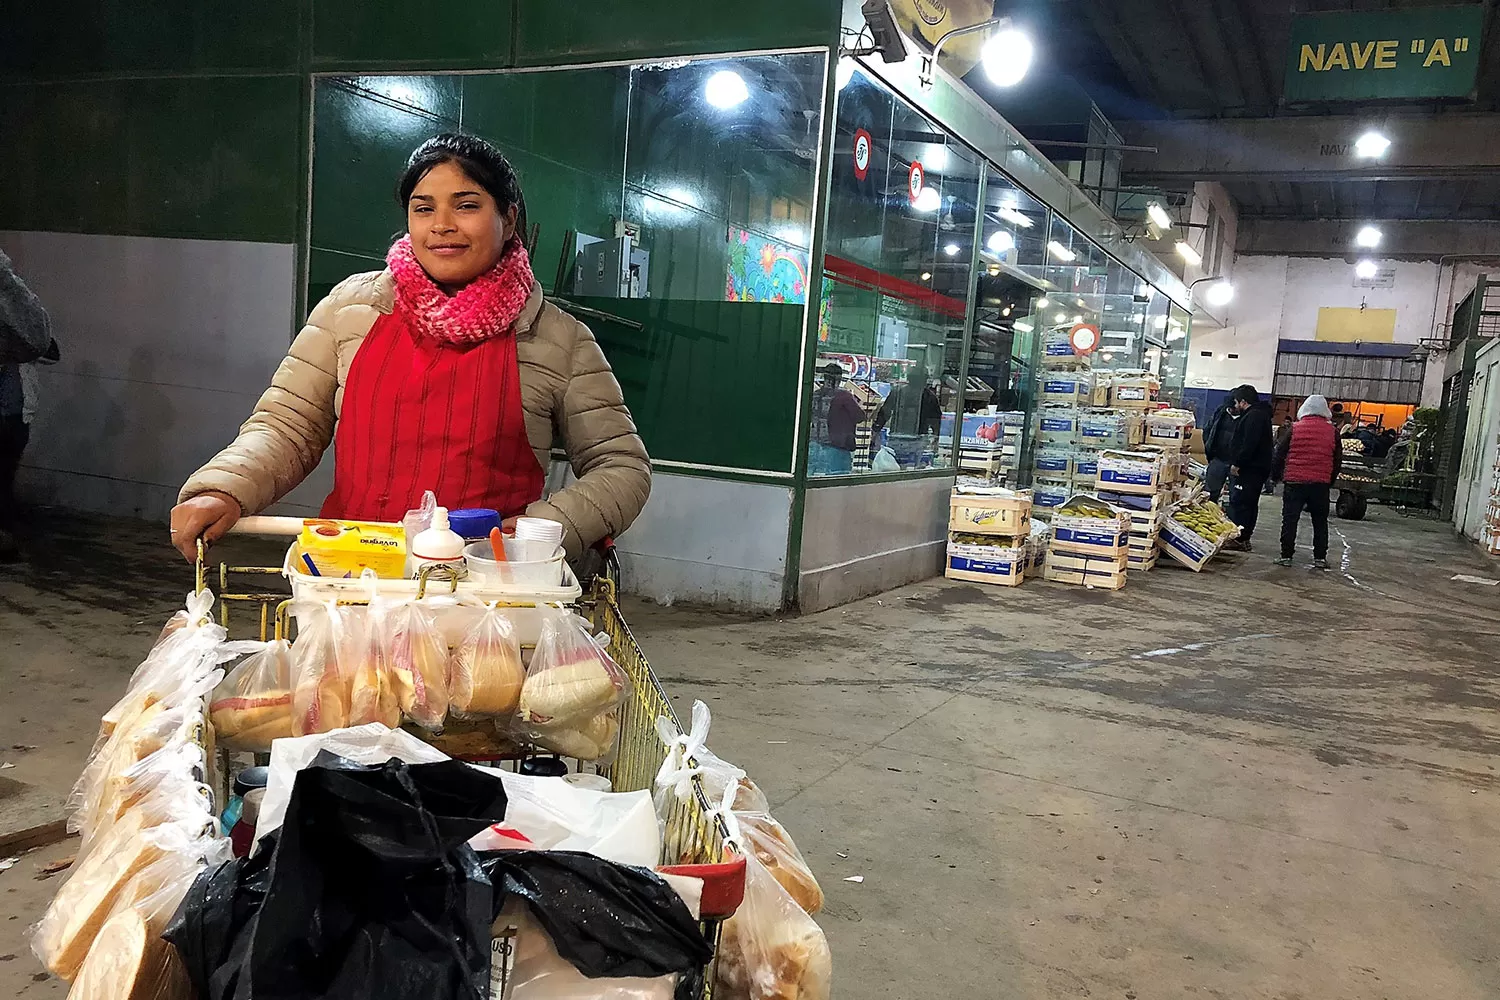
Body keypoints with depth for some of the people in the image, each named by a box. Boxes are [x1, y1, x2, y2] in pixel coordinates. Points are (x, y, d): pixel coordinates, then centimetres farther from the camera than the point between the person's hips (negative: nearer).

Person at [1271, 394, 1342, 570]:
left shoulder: (1294, 429, -3)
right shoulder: (1333, 432, 2)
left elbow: (1279, 455, 0)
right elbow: (1337, 460, 10)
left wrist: (1276, 474, 14)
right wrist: (1331, 480, 21)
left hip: (1294, 482, -2)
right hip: (1321, 484, 2)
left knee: (1290, 520, 3)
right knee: (1320, 522, 11)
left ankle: (1286, 555, 2)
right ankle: (1320, 558, 11)